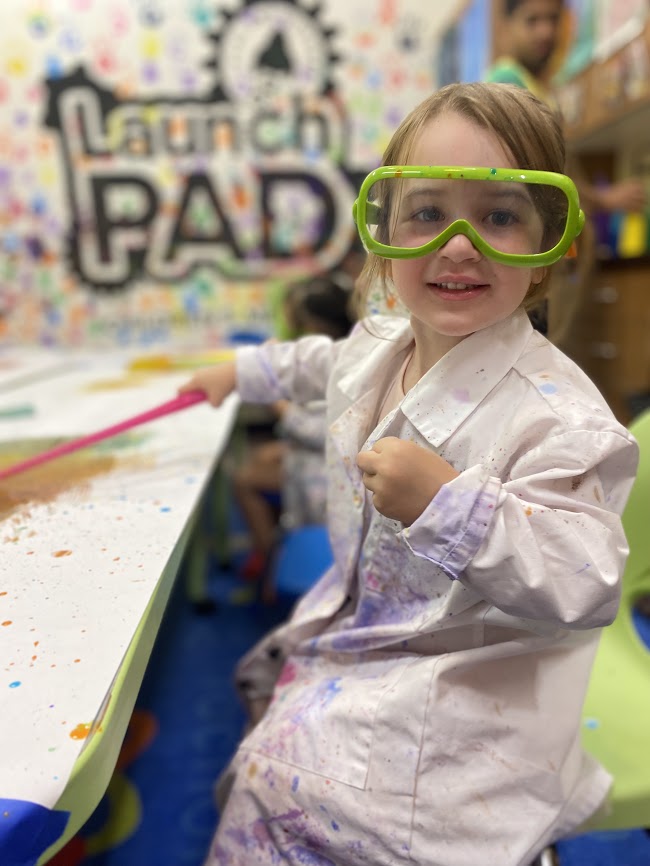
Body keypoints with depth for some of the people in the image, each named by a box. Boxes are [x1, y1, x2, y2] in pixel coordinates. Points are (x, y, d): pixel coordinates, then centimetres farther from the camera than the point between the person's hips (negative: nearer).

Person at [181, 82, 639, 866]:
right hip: (358, 624, 7)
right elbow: (324, 362, 21)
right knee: (265, 682, 26)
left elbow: (587, 589, -29)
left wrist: (451, 507, -42)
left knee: (284, 785, -4)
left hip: (457, 678, -7)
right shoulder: (378, 346, -4)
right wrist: (243, 371, 31)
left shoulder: (554, 410, -28)